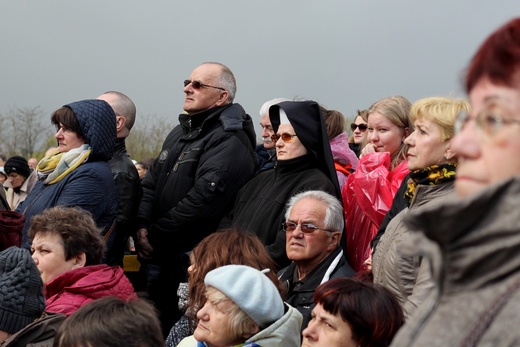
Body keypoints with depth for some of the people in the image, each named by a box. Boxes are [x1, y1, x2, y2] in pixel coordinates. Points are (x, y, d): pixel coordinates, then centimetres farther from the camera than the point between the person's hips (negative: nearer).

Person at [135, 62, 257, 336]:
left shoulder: (230, 141, -13)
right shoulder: (180, 133, 17)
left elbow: (202, 202, -23)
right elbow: (151, 184, 15)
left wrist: (155, 234, -14)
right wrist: (142, 228, -3)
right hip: (157, 258, 8)